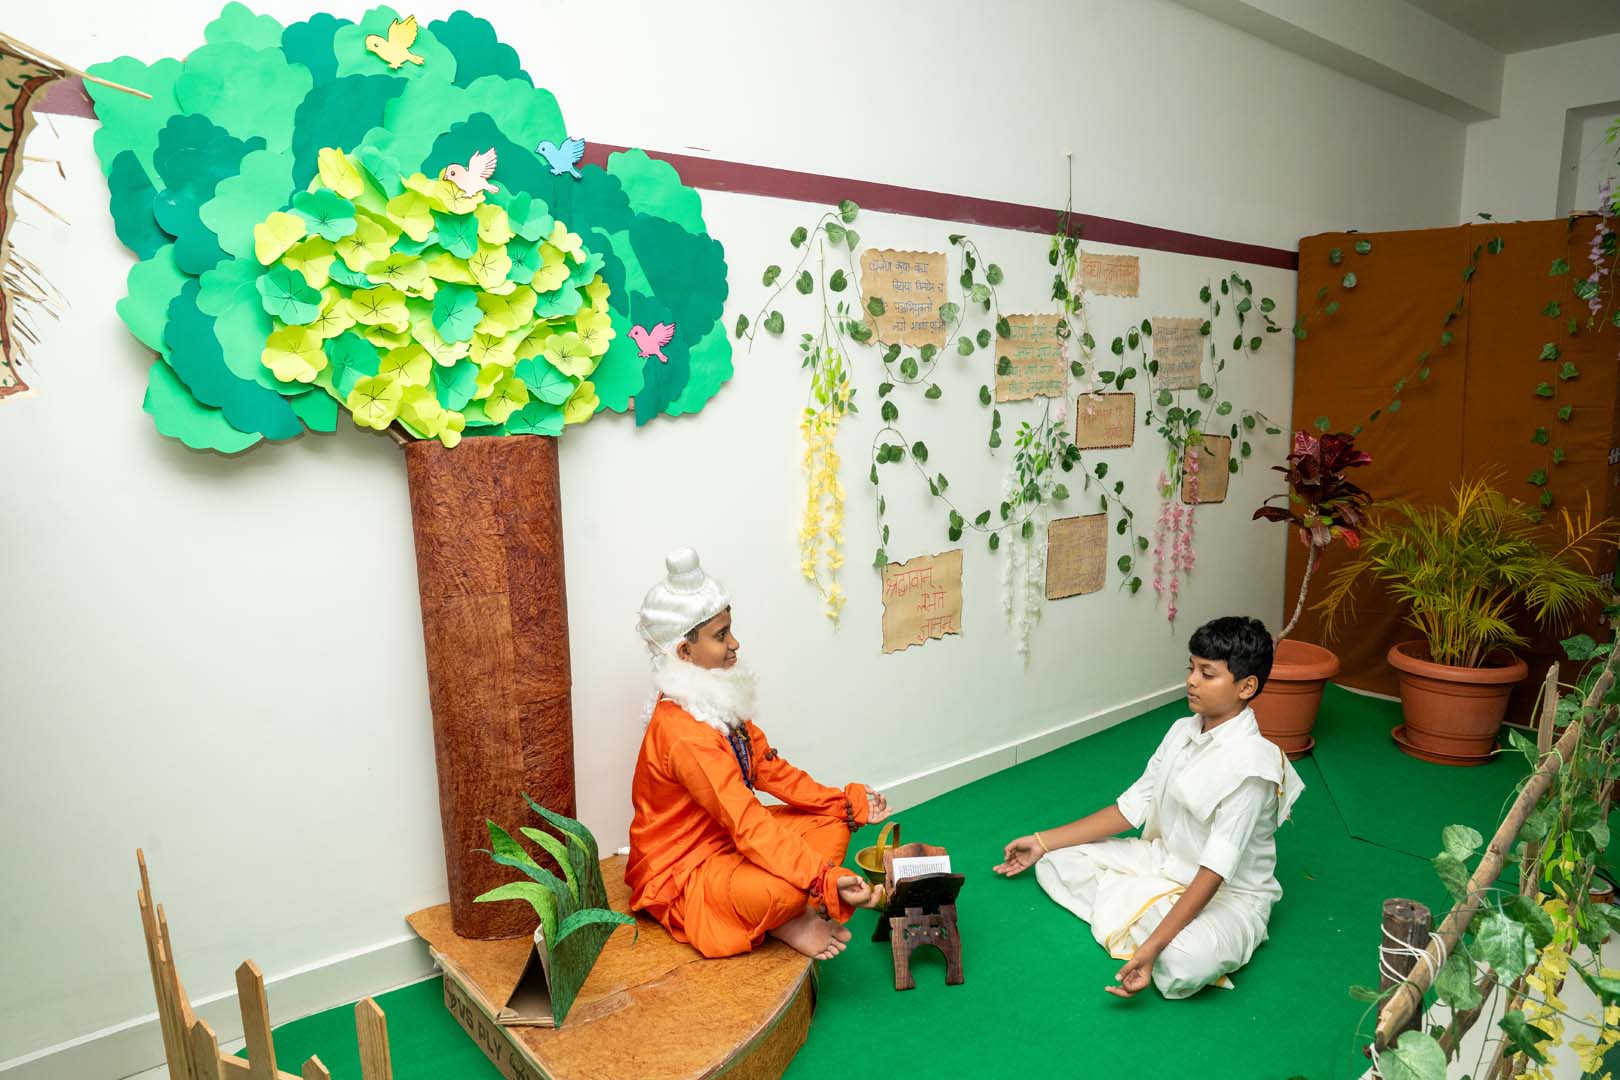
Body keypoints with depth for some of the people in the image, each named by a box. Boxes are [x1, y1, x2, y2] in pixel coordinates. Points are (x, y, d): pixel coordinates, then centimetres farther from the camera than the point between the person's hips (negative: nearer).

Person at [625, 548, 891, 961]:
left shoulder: (719, 703, 2)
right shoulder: (684, 733, -30)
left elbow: (770, 768, 5)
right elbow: (748, 826, -33)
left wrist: (848, 803, 0)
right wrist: (825, 879, -36)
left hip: (727, 840, 10)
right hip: (680, 874, -10)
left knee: (833, 824, 3)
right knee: (780, 891, -36)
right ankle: (783, 923, -3)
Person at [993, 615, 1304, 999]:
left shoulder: (1251, 763, -26)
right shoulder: (1182, 730, -2)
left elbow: (1214, 872, -30)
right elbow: (1132, 807, 3)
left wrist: (1153, 948, -38)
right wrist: (1042, 841, 4)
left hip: (1228, 894, -7)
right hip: (1163, 862, 8)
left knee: (1183, 966, -39)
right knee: (1055, 861, -1)